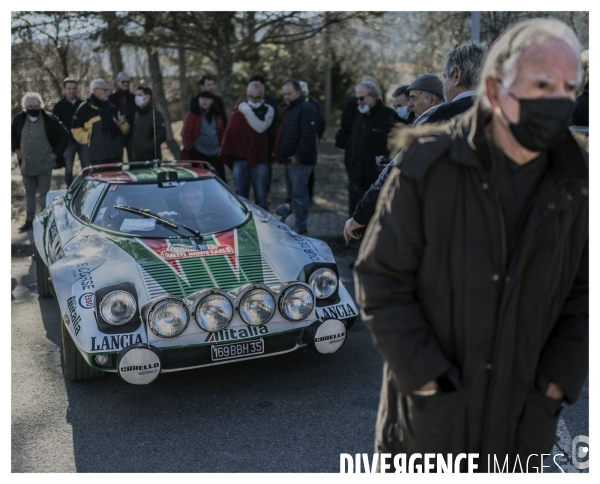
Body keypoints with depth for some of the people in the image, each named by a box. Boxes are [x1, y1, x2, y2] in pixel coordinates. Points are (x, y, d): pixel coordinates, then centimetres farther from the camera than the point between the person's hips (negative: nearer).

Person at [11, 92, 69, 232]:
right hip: (26, 165, 4)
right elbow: (12, 135, 20)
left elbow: (64, 135, -1)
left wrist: (56, 153, -5)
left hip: (44, 165, -4)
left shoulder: (49, 120, -7)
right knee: (29, 194, 12)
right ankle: (29, 221, 21)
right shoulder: (19, 119, 4)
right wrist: (16, 149, 7)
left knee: (44, 193, -1)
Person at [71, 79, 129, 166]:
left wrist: (122, 123, 0)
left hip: (116, 154, 5)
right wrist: (89, 139, -7)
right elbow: (76, 129, -1)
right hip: (97, 156, -5)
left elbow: (125, 130, 20)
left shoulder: (112, 107, 17)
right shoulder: (85, 108, 1)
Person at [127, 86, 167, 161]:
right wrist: (130, 148, 7)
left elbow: (161, 136, -13)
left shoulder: (155, 114, -4)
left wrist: (146, 148, -18)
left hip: (150, 159, -7)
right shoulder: (136, 115, 18)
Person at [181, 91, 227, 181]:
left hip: (215, 154, 5)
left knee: (222, 180, 3)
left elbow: (221, 132, 21)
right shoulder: (192, 114, -2)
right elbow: (185, 133, -5)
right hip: (198, 154, -4)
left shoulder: (216, 115, 13)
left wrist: (222, 147, 11)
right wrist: (191, 149, -10)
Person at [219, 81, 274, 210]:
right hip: (240, 157, 2)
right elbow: (231, 131, 5)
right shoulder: (239, 108, 7)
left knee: (261, 196, 0)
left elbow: (261, 127, -16)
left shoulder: (268, 110, 3)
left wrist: (247, 112, -14)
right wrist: (227, 154, 0)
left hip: (259, 158, -2)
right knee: (241, 196, 9)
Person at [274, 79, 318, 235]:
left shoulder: (306, 109, -13)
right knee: (296, 194, 13)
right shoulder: (289, 109, 20)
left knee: (299, 194, -8)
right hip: (290, 160, 10)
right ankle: (300, 224, 20)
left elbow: (308, 136, -22)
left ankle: (301, 226, -3)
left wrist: (298, 156, -20)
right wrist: (281, 155, 17)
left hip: (299, 161, -10)